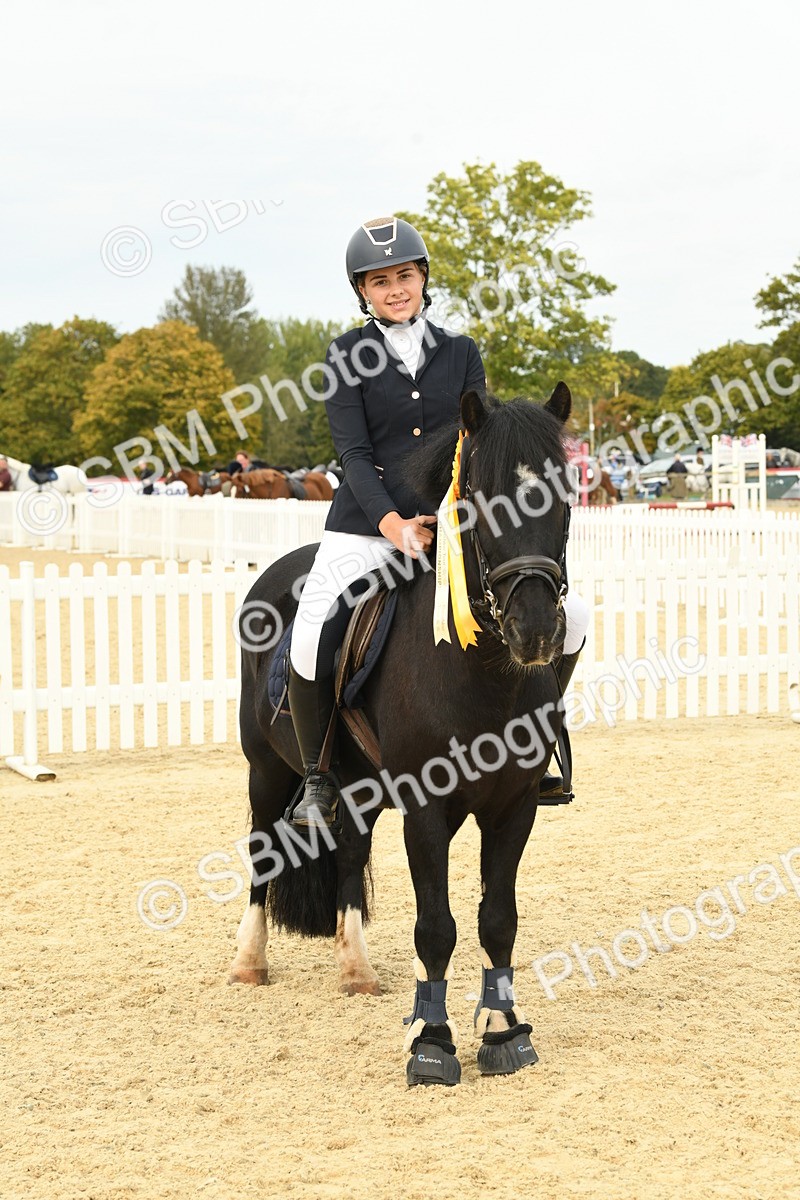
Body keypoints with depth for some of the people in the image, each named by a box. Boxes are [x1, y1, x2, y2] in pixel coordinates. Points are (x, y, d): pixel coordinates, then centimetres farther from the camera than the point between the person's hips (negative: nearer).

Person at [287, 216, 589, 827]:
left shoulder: (461, 352, 11)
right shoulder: (348, 356, 3)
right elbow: (354, 453, -5)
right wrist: (394, 524, -20)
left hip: (451, 521, 3)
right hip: (367, 523, -3)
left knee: (572, 615, -8)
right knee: (312, 632, -28)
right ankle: (319, 776, -7)